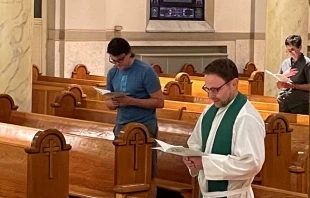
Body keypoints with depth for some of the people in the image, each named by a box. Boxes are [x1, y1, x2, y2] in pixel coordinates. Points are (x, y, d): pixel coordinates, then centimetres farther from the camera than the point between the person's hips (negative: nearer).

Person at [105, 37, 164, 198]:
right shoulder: (112, 73, 6)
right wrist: (114, 103, -11)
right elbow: (108, 103, 14)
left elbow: (159, 102, -13)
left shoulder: (146, 71, -12)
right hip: (121, 127, 6)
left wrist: (131, 101, -22)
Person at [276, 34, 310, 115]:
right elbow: (279, 86, 16)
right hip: (283, 103, 5)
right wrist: (284, 75, -2)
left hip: (299, 105, -5)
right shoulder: (285, 63, 13)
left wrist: (293, 86, -16)